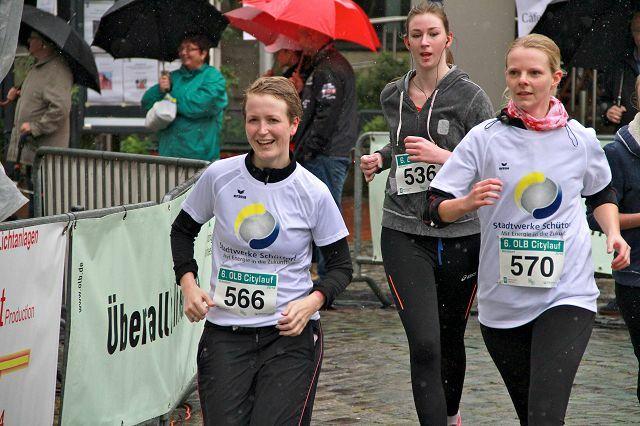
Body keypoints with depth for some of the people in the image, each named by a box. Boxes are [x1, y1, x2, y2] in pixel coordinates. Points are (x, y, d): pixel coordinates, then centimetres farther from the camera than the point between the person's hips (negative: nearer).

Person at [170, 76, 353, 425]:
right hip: (224, 333, 1)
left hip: (291, 333, -1)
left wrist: (312, 301, -13)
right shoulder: (219, 176, -2)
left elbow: (341, 265, 5)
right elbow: (183, 230, 15)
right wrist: (188, 284, 0)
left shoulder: (313, 192, -5)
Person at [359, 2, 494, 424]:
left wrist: (445, 157, -20)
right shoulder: (393, 96, 8)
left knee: (451, 339, 14)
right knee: (424, 345, -12)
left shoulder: (471, 97, -5)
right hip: (404, 233, 2)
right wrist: (380, 158, 9)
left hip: (460, 233, -1)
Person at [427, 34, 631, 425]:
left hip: (567, 294, -1)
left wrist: (613, 232, 4)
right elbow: (436, 208, -3)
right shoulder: (485, 138, -2)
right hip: (502, 301, 1)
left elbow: (602, 194, 23)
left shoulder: (581, 139, 3)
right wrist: (468, 202, -24)